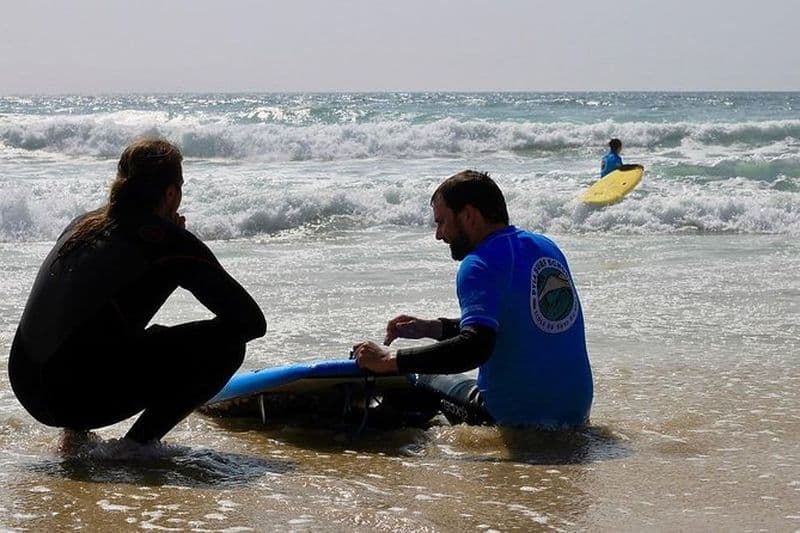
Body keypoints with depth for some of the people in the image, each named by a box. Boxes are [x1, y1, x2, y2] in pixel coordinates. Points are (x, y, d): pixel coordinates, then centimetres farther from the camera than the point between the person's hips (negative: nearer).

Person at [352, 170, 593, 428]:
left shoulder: (480, 265, -17)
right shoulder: (546, 246, 11)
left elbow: (475, 347, -30)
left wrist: (390, 360, -26)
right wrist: (432, 328, 17)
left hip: (520, 420, -7)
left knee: (428, 378, 19)